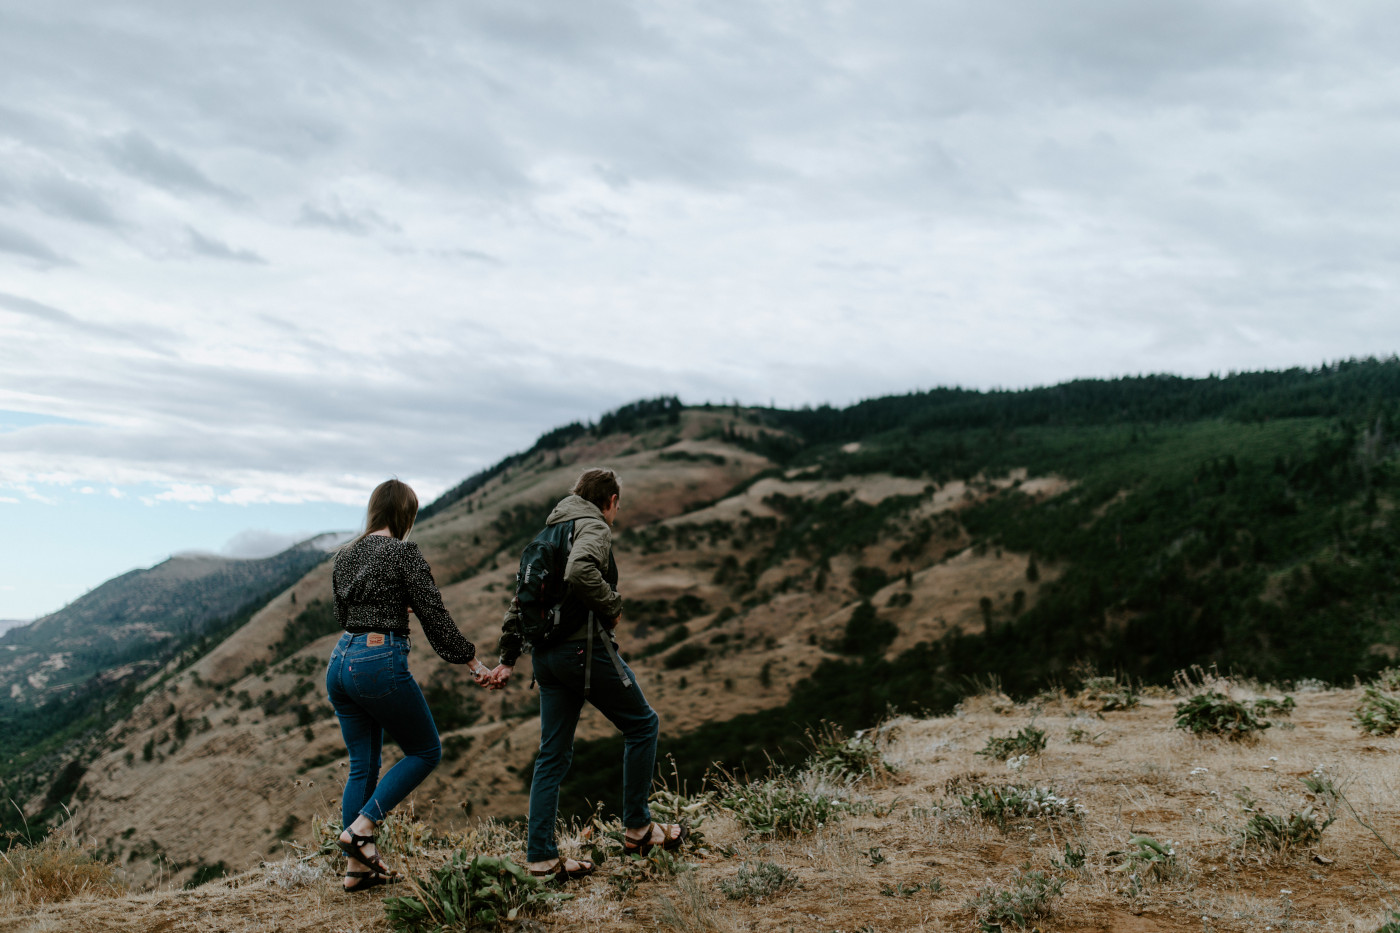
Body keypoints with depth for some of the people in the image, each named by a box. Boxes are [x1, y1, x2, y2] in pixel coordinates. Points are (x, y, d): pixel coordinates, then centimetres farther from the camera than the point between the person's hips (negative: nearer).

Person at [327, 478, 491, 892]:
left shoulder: (345, 555, 13)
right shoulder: (403, 552, -8)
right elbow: (434, 616, -10)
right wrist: (472, 661, -4)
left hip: (340, 662, 8)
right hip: (381, 662, -8)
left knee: (362, 766, 14)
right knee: (425, 751, 9)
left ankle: (357, 867, 15)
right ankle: (361, 829, -2)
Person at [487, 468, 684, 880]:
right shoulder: (594, 527, -6)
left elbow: (520, 599, 20)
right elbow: (579, 572, -28)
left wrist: (508, 658, 20)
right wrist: (613, 606, -13)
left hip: (546, 656, 8)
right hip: (585, 647, -8)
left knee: (553, 755, 9)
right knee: (643, 724, 9)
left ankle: (541, 857, 9)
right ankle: (637, 828, 12)